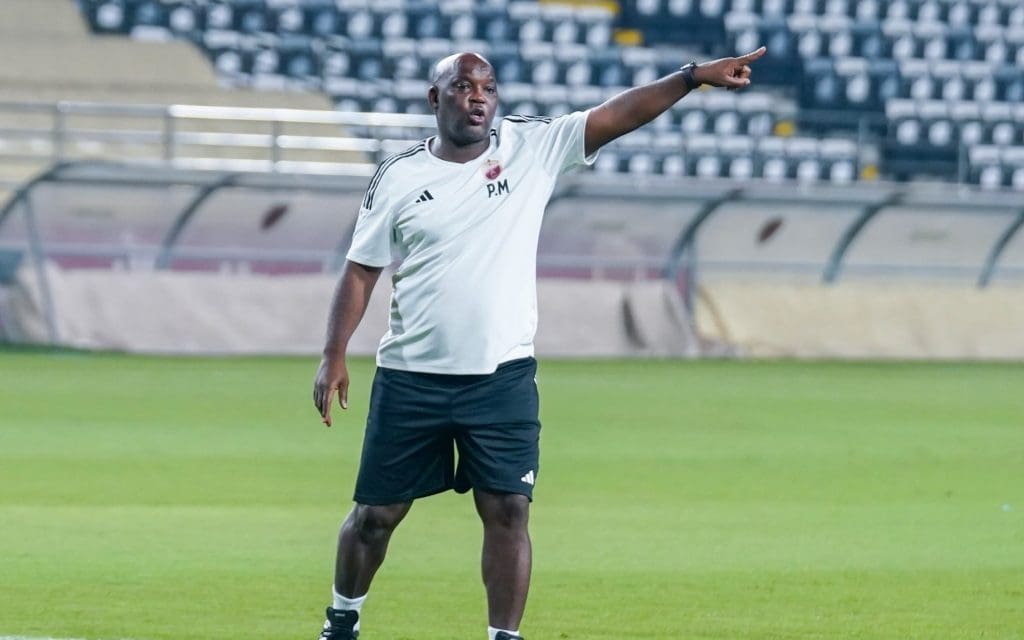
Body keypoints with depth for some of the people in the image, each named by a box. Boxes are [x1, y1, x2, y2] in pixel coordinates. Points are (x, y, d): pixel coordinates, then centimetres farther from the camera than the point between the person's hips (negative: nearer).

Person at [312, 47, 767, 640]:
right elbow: (361, 271, 4)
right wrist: (335, 356, -1)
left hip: (502, 379, 0)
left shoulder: (532, 148, -1)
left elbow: (615, 116, -10)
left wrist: (691, 77, -21)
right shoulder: (398, 176, -1)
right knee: (376, 514, 8)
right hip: (410, 379, 0)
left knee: (508, 511, -6)